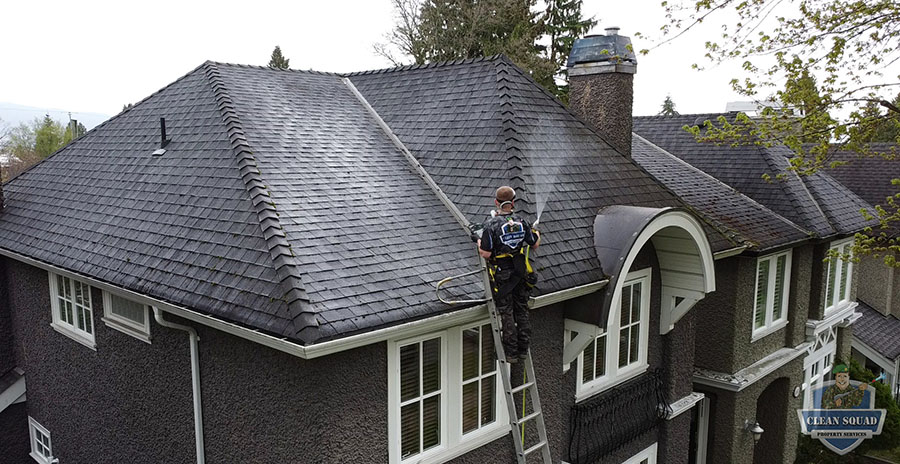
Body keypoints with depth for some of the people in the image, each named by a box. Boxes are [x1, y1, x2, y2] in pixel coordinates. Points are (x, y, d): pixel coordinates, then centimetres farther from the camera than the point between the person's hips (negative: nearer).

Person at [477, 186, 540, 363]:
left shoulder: (490, 225, -17)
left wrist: (479, 244, 3)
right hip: (521, 275, 4)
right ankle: (523, 349, 25)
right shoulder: (522, 222, -4)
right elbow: (535, 245, 5)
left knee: (506, 313, 6)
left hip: (502, 276, -4)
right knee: (522, 311, 16)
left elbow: (486, 254, -18)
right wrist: (537, 234, 27)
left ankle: (511, 353, 12)